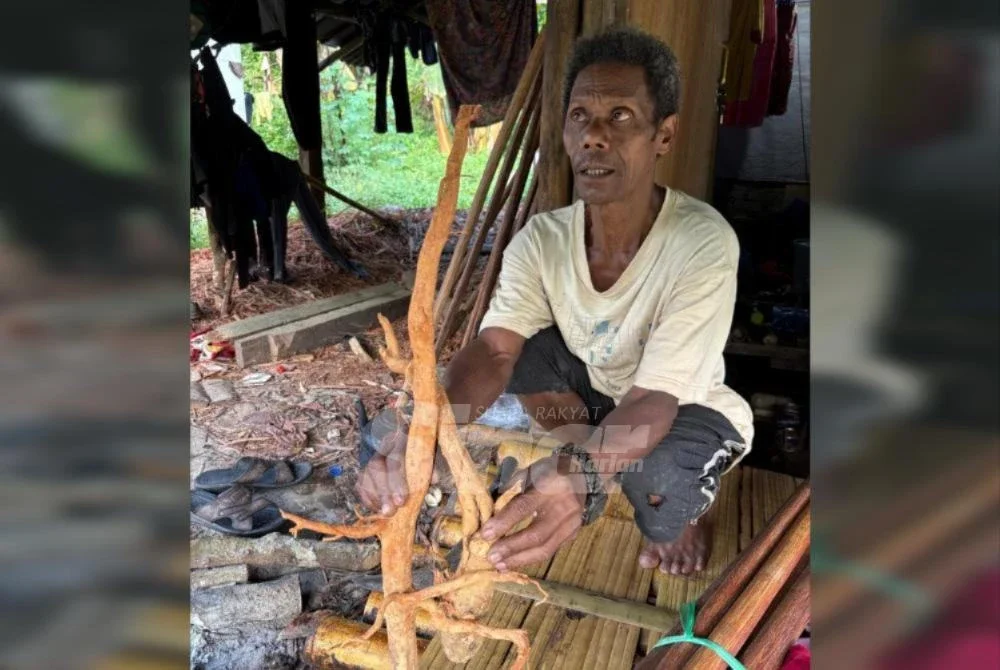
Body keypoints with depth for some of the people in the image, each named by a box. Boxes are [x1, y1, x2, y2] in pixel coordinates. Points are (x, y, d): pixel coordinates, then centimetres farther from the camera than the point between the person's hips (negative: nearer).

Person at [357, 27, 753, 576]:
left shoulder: (704, 243, -30)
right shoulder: (541, 239, -18)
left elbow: (654, 399, -36)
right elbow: (493, 349, -30)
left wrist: (578, 470, -57)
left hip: (687, 409, -3)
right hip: (592, 394, 4)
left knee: (655, 476, -36)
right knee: (522, 343, -22)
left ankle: (681, 515, 4)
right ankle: (591, 493, -2)